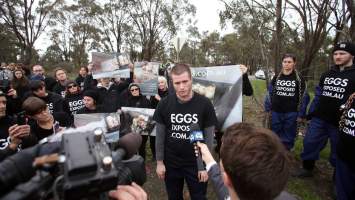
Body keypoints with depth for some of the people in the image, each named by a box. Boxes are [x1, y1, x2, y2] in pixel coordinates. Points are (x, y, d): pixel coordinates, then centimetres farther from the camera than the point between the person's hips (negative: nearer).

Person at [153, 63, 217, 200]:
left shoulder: (205, 104, -14)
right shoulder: (164, 104, -10)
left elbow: (209, 136, -7)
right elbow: (160, 135, -2)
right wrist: (159, 161, -1)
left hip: (196, 164, -1)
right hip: (171, 163, 2)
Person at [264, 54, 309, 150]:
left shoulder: (299, 79, -3)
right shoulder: (276, 78, 4)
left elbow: (304, 97, -3)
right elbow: (269, 94, 8)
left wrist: (301, 114, -6)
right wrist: (268, 108, 3)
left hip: (291, 114, -2)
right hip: (276, 113, 2)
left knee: (288, 138, 9)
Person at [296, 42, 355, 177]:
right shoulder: (327, 75, 11)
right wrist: (311, 112, 10)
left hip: (340, 123, -4)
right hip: (319, 119, 5)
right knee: (310, 143, 8)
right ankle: (307, 168, 28)